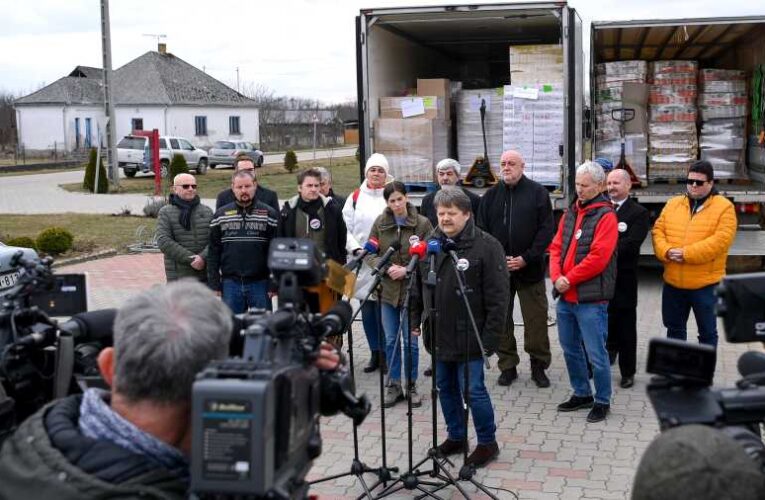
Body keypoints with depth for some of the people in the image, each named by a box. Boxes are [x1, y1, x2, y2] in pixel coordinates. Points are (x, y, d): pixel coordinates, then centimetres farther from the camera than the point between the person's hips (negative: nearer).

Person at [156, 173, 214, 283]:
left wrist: (203, 257, -18)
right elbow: (163, 242, -10)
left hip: (206, 277, 3)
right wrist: (190, 259, -15)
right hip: (179, 278, -3)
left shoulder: (207, 211, 12)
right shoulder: (165, 213, 3)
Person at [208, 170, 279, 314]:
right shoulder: (220, 215, 8)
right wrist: (214, 284, 2)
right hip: (230, 283, 2)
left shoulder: (269, 214, 2)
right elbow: (213, 252, 7)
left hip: (260, 283, -1)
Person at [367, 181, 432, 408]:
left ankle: (411, 385, 21)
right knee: (391, 341, 11)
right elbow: (370, 254, 3)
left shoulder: (422, 223, -8)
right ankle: (394, 385, 23)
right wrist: (387, 267, -14)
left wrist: (407, 270, -18)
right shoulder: (380, 223, 1)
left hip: (412, 290, -3)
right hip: (388, 290, 3)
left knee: (410, 341, 5)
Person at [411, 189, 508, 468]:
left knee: (472, 390, -2)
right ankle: (456, 437, 33)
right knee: (446, 388, 16)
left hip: (468, 337, -6)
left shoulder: (486, 246, -11)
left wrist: (490, 336, -16)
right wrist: (415, 319, 12)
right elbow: (417, 286, 17)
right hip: (438, 335, 6)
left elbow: (497, 296, -13)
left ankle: (487, 443, 17)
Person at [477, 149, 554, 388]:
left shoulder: (537, 193, 0)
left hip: (529, 268, -2)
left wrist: (527, 258, -12)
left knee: (536, 319, 2)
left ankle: (538, 365, 15)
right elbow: (482, 231, 7)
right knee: (501, 319, 7)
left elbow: (546, 229, -4)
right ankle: (507, 366, 19)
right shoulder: (491, 195, 9)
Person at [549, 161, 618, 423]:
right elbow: (556, 246, 10)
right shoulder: (570, 212, 13)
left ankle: (602, 401, 15)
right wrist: (557, 277, -6)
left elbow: (598, 258, -17)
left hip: (591, 298, -7)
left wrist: (569, 279, -13)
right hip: (565, 295, 7)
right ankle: (582, 394, 32)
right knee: (570, 348, 16)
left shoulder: (605, 216, -9)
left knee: (595, 353, -1)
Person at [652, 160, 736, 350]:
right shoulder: (673, 204, 9)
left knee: (707, 332, 8)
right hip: (673, 282, 5)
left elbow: (721, 240, -17)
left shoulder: (724, 207, -6)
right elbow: (658, 231, 5)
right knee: (674, 328, 17)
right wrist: (667, 251, -16)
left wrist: (686, 253, -22)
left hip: (706, 284, -4)